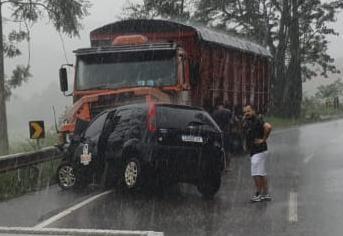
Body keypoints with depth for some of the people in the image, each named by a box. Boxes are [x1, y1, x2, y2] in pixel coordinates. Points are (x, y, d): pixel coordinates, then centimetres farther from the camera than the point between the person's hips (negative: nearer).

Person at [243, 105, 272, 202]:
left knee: (256, 173, -6)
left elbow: (268, 127, -30)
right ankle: (266, 194, 19)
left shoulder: (257, 120, -15)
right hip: (254, 151, 10)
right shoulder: (248, 122, 13)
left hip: (259, 151, -10)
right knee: (262, 173, 13)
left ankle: (258, 194, 1)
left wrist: (263, 139, -22)